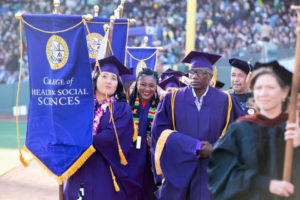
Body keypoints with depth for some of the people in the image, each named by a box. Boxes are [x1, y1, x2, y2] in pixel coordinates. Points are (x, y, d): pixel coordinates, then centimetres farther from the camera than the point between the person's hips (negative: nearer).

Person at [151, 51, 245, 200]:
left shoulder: (226, 102, 5)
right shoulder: (172, 100, 6)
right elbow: (160, 130, -4)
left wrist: (215, 149, -14)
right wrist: (194, 146, -14)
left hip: (210, 175, 0)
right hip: (177, 172, 1)